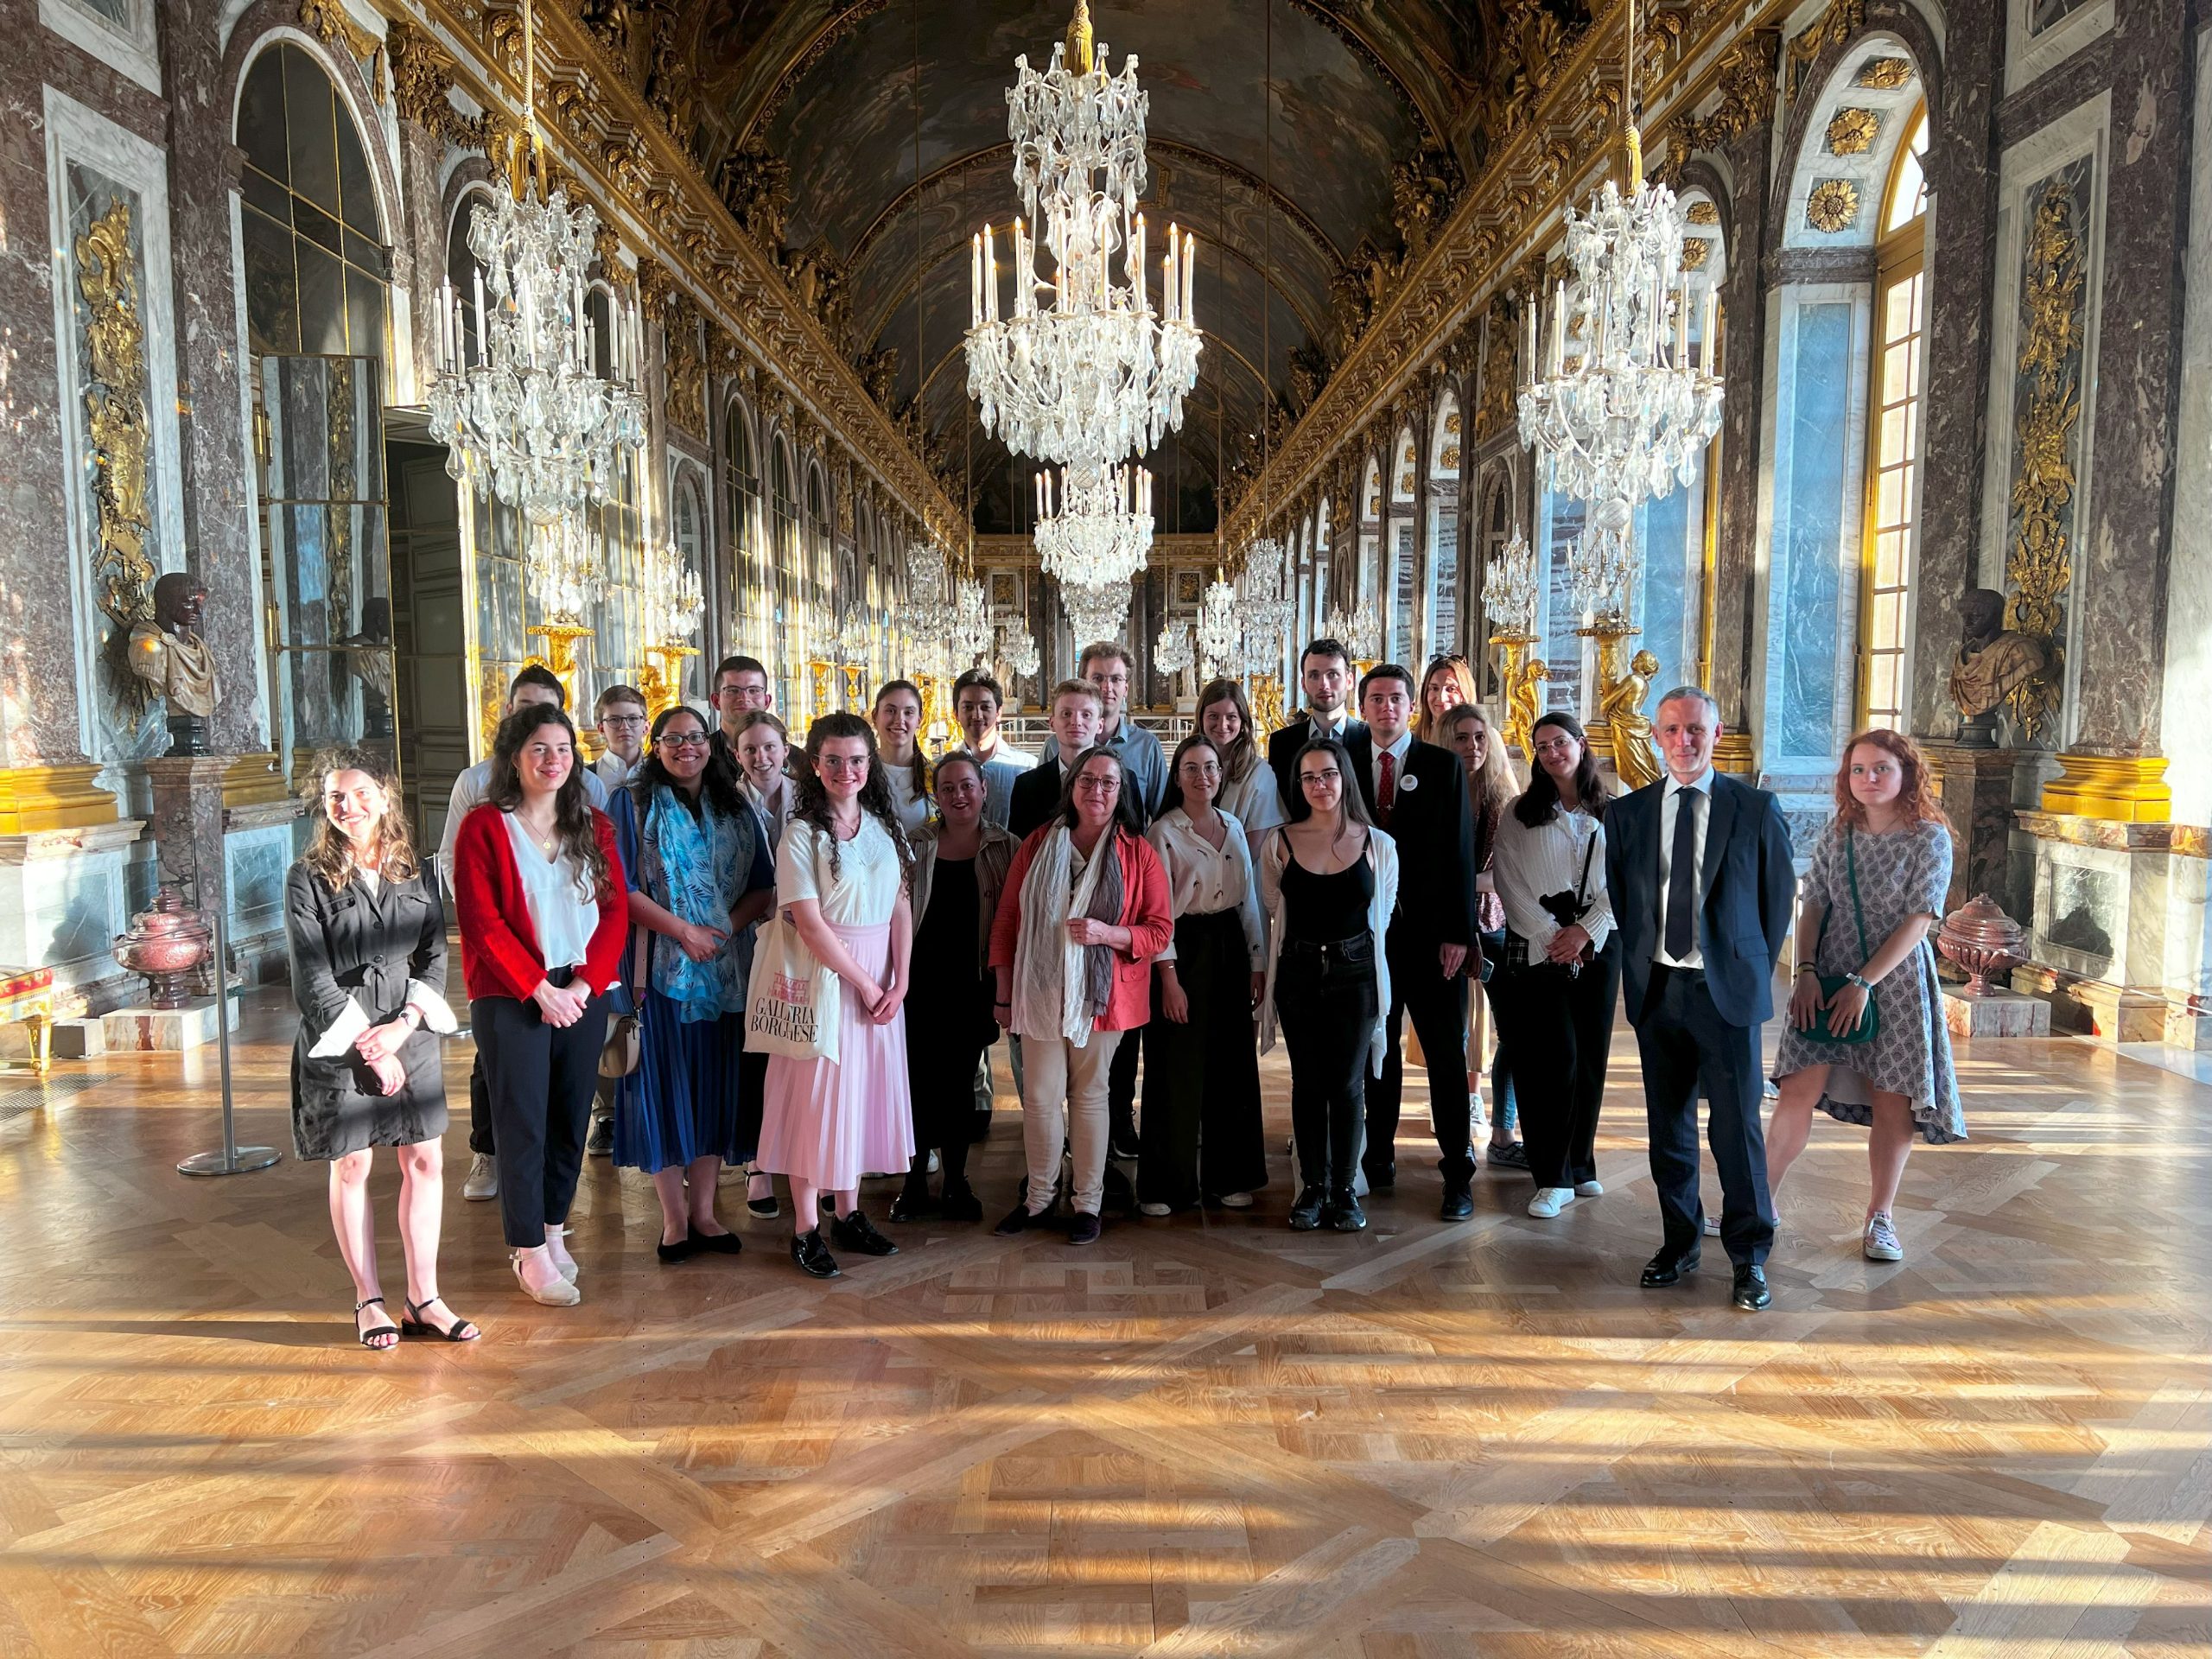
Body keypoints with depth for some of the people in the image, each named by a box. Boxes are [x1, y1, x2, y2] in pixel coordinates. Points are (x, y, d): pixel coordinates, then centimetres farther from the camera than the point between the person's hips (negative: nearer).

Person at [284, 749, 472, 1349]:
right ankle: (369, 1302, 19)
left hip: (410, 1038, 3)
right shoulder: (308, 879, -4)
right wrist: (369, 1049, -12)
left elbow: (435, 955, 3)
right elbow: (313, 979, -8)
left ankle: (423, 1299, 14)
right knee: (351, 1168, 7)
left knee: (425, 1162, 4)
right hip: (340, 1045, -3)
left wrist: (402, 1026, -11)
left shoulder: (414, 872, 7)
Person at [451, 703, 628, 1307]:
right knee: (523, 1123, 0)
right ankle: (530, 1252, 10)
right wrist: (539, 988, -14)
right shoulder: (484, 827, -3)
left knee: (571, 1117, 9)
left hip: (583, 993, 4)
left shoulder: (593, 827, 9)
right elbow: (481, 922, -9)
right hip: (511, 997, -4)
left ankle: (553, 1229, 25)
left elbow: (616, 910, 5)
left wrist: (586, 983, -8)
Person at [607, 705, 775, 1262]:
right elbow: (620, 887, -7)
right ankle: (674, 1217, 11)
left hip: (726, 967, 4)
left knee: (715, 1085, 7)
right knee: (664, 1084, 0)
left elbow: (763, 886, 7)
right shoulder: (632, 803, 0)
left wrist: (726, 929, -10)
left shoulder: (736, 809, 11)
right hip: (661, 966, -3)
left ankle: (703, 1210, 17)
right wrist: (683, 930, -15)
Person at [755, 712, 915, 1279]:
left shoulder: (885, 826, 7)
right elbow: (809, 922, -15)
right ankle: (806, 1229, 11)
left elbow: (901, 908, 3)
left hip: (881, 979, 5)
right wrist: (863, 983, -13)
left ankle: (849, 1214, 24)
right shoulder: (802, 832, -9)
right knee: (816, 1094, 0)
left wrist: (900, 981, -7)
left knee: (864, 1089, 11)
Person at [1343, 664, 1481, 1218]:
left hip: (1430, 933, -2)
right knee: (1378, 1051, 11)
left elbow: (1459, 854, -3)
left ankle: (1458, 1173, 9)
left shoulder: (1444, 766, 0)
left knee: (1446, 1054, 2)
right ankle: (1379, 1160, 22)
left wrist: (1458, 933, -9)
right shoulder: (1347, 763, 6)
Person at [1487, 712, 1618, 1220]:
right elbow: (1510, 882, -2)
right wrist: (1551, 938, -10)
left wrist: (1585, 931, -10)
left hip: (1596, 946, 2)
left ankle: (1579, 1163, 19)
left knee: (1590, 1056, 5)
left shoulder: (1612, 814, 9)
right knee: (1554, 1056, -7)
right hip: (1535, 948, -2)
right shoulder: (1520, 814, 5)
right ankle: (1554, 1177, -1)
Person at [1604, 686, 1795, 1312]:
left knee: (1736, 1125, -1)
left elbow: (1779, 895, 7)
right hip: (1656, 989, 3)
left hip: (1727, 988, -2)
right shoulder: (1626, 813, 6)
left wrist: (1754, 969, 7)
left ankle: (1749, 1256, 14)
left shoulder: (1756, 809, 1)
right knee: (1668, 1127, 9)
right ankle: (1679, 1243, 23)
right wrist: (1635, 970, 9)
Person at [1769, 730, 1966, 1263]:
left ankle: (1880, 1217, 18)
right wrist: (1806, 972, -8)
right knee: (1799, 1088, -2)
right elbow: (1813, 904, 5)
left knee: (1892, 1100, 4)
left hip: (1895, 978, -2)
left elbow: (1918, 921, -10)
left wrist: (1864, 983, -15)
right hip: (1828, 977, 3)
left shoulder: (1930, 838, -6)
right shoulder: (1838, 832, 5)